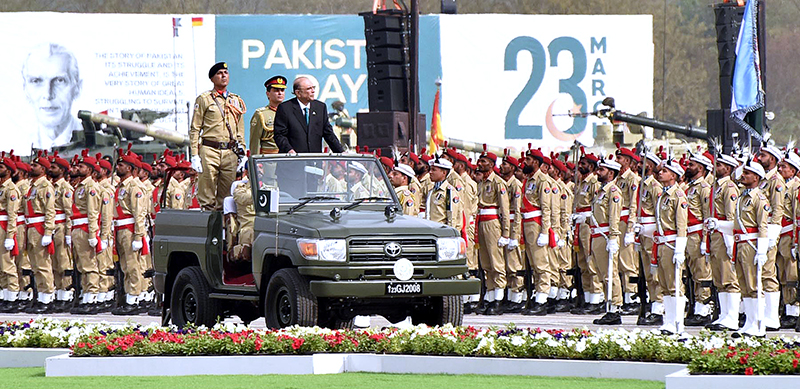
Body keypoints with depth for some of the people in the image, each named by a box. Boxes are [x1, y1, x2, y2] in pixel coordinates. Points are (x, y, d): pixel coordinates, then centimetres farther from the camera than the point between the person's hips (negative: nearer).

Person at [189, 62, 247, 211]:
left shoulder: (236, 101, 16)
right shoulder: (204, 99, 3)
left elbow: (240, 130, 20)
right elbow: (194, 129, 1)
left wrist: (242, 155, 13)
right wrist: (195, 156, -8)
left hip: (230, 152, 4)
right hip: (209, 150, -4)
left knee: (226, 197, 4)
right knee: (206, 197, -6)